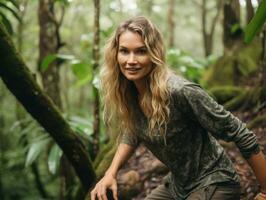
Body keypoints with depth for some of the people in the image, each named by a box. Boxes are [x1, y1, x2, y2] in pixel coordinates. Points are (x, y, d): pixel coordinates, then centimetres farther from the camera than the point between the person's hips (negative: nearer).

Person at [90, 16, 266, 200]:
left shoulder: (180, 91, -30)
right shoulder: (127, 93, -8)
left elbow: (242, 136, -23)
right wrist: (111, 173, 0)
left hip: (213, 185, -7)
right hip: (177, 185, 7)